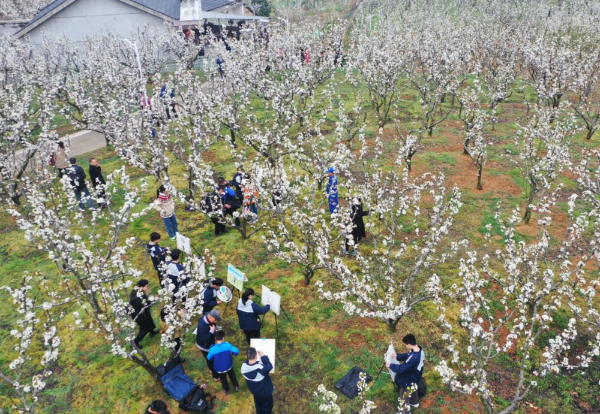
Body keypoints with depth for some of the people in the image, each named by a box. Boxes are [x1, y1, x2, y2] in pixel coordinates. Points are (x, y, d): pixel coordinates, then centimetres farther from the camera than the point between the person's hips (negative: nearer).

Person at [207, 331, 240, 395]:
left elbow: (209, 358, -11)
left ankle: (227, 390, 52)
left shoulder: (212, 349, -30)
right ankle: (236, 386, 51)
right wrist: (232, 353, 2)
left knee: (223, 379, 30)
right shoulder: (227, 345, -29)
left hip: (219, 368, 0)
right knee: (232, 375, 32)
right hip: (228, 366, 0)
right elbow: (236, 351, -22)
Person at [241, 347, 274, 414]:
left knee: (258, 404, 33)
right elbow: (269, 366, -23)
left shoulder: (244, 366, -27)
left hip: (254, 390, 5)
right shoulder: (260, 367, -43)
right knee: (267, 406, 24)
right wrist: (263, 357, -19)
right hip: (265, 391, -5)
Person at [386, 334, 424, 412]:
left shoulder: (414, 358, -43)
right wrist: (397, 356, -6)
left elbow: (401, 369, -33)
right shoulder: (418, 350, -15)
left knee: (404, 396, 15)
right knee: (413, 389, 35)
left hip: (408, 380, -9)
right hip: (414, 378, 9)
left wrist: (391, 365, -20)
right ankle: (414, 402, 61)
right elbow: (407, 356, 4)